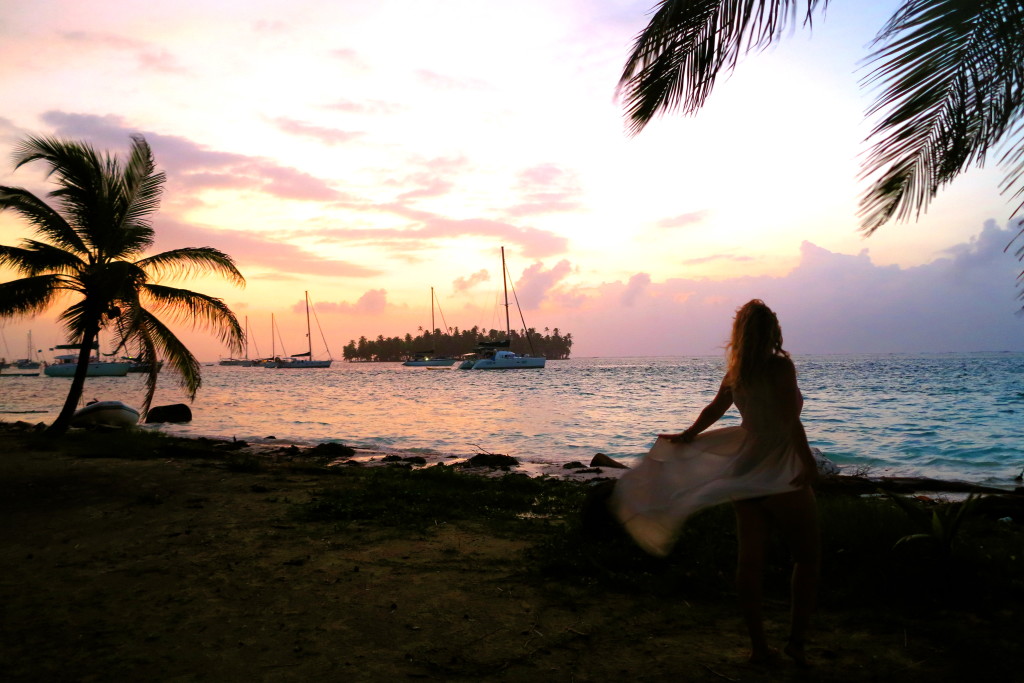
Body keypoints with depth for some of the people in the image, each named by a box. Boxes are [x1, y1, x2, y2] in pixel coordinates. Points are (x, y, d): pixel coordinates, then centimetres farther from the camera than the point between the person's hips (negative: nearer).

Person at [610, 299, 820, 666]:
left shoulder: (736, 372, 7)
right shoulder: (781, 365, -11)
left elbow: (713, 410, 20)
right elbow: (790, 420, -21)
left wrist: (687, 436, 36)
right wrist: (809, 463, -18)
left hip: (746, 473, 6)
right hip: (782, 477, -6)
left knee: (749, 561, 9)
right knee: (807, 558, 9)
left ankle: (758, 646, 17)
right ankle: (796, 641, 8)